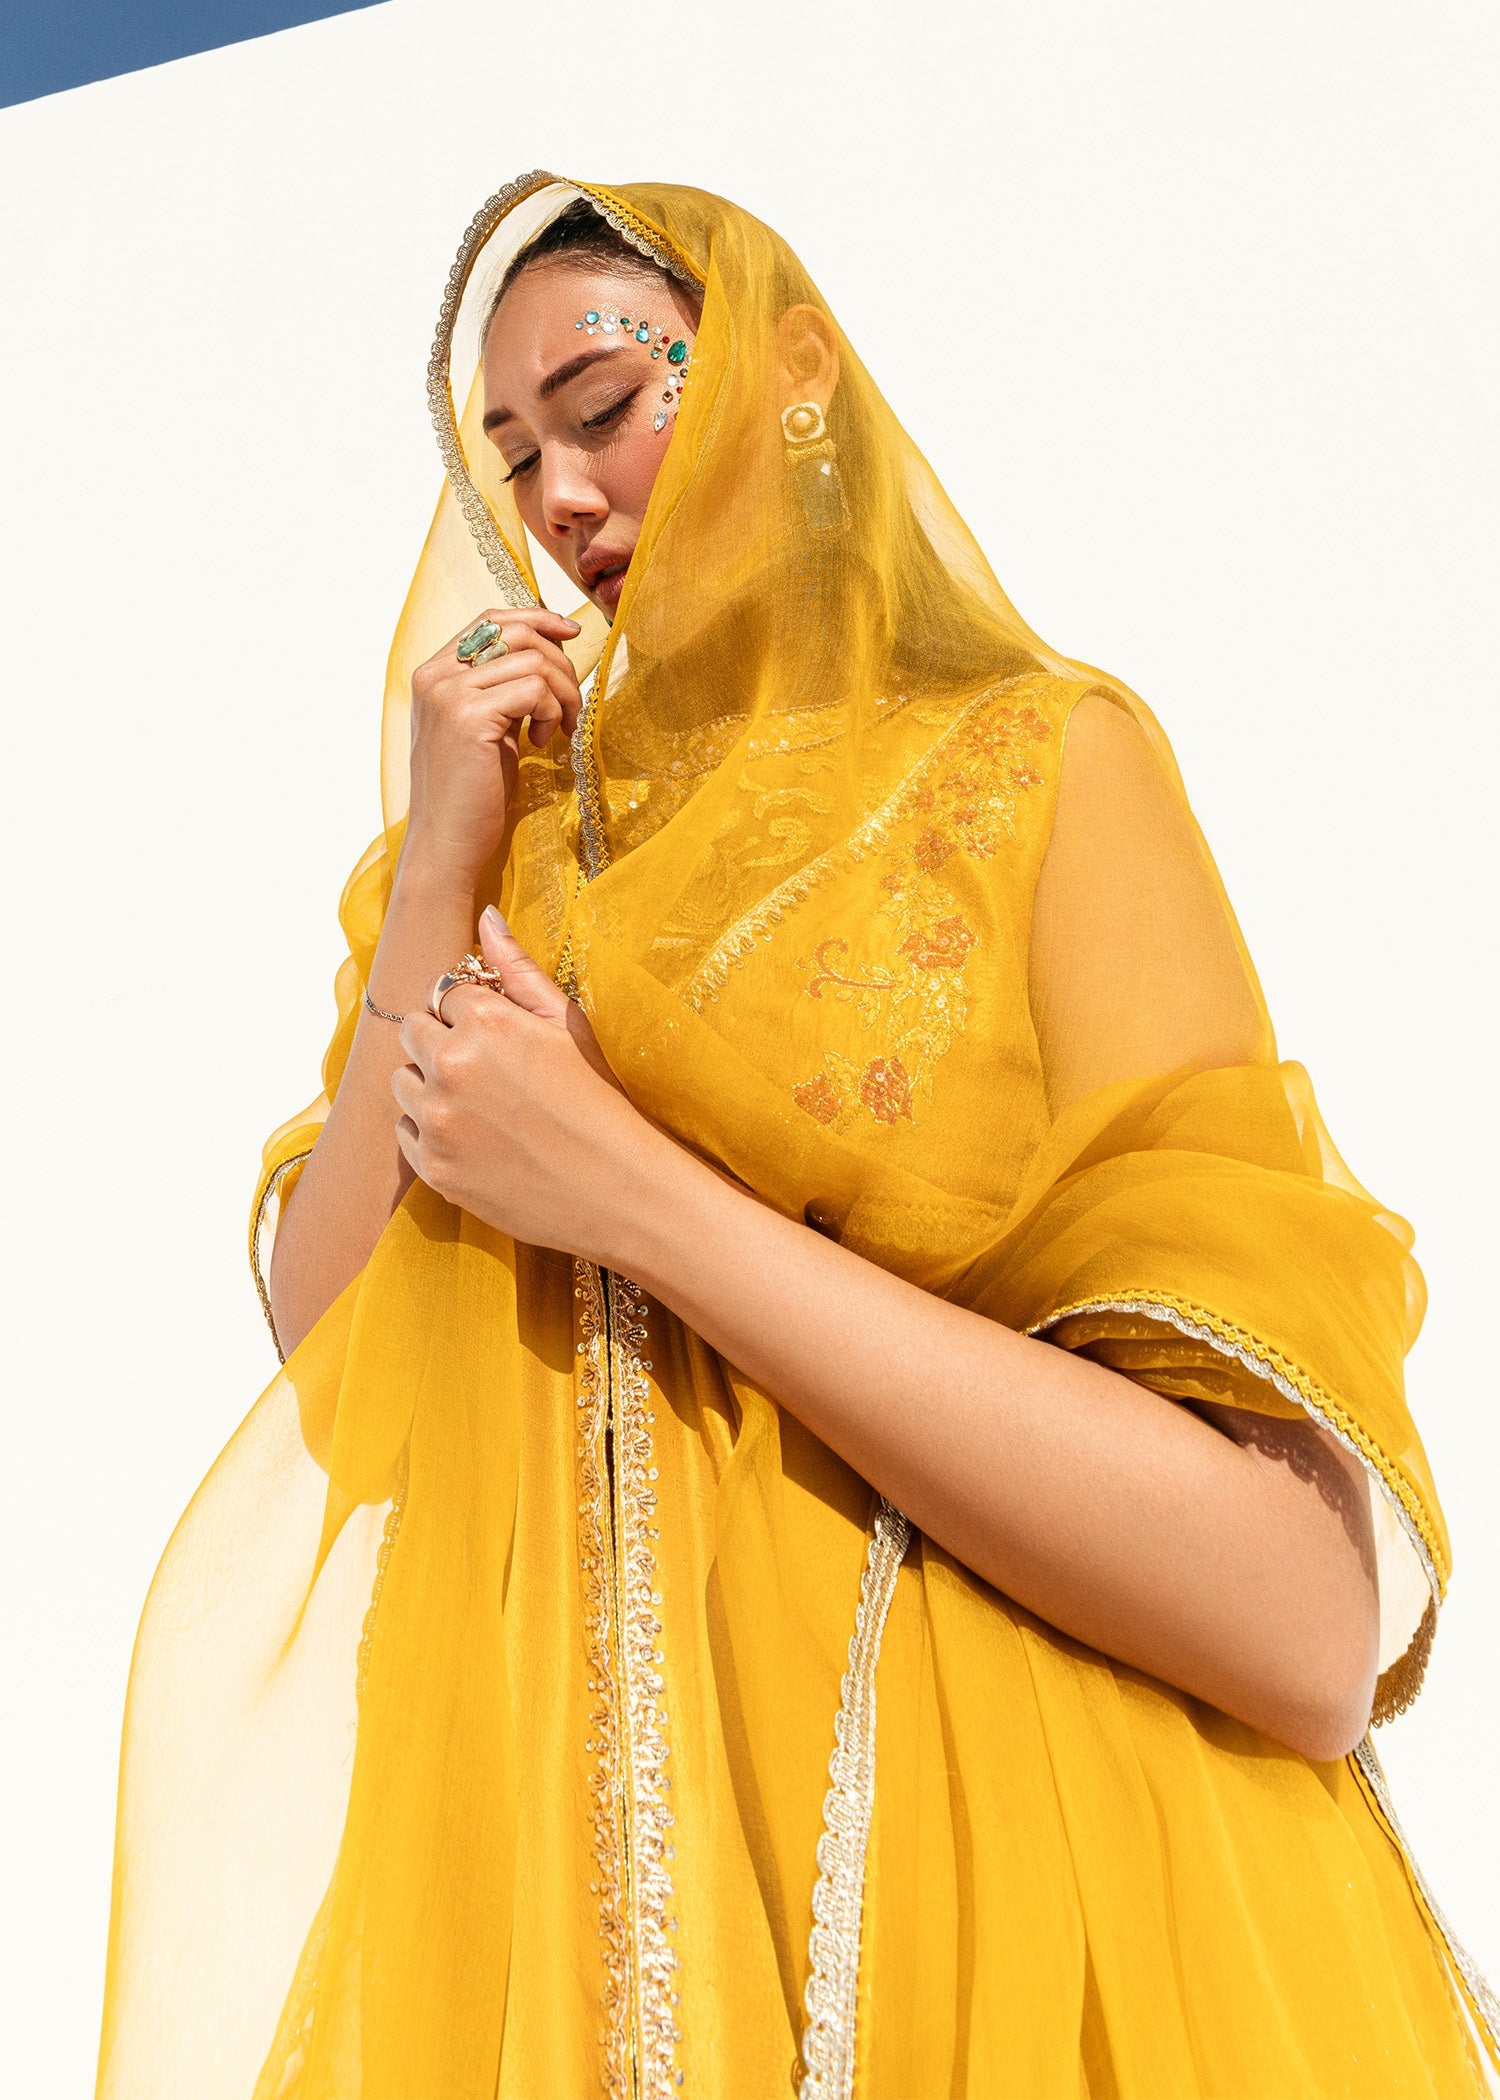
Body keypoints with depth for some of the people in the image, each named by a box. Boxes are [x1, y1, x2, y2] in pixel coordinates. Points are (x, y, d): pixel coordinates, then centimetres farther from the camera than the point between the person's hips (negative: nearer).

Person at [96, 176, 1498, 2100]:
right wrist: (436, 879, -6)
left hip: (993, 1869, -4)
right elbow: (325, 1349, 1)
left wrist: (635, 1195, -18)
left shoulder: (1037, 759, -7)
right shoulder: (532, 821, 8)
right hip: (548, 1826, 4)